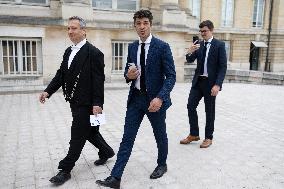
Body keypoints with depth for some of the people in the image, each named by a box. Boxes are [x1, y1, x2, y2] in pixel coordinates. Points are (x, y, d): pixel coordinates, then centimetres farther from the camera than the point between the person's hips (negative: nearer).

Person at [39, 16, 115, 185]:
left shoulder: (93, 53, -13)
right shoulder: (69, 51, 11)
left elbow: (98, 80, -17)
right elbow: (61, 74, 11)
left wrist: (97, 103, -20)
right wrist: (48, 91, 0)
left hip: (87, 104, -8)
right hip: (74, 102, 8)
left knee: (77, 136, 1)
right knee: (89, 132, 20)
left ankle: (66, 169, 13)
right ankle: (106, 152, 40)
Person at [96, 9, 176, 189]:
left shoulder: (162, 46, -9)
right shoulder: (132, 47, 7)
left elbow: (171, 76, -12)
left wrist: (160, 98, -25)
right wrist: (128, 75, -8)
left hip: (155, 99, -4)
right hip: (135, 98, 4)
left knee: (160, 135, 15)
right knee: (127, 137, 3)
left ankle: (162, 164, 40)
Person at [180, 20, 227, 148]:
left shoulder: (219, 45, -7)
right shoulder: (198, 44, 7)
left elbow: (223, 67, -11)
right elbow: (190, 60, 5)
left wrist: (217, 84, -20)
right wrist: (190, 52, -18)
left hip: (211, 82, -4)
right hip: (198, 81, 5)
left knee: (209, 111, 6)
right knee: (190, 106, 2)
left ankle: (208, 137, 21)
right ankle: (194, 134, 18)